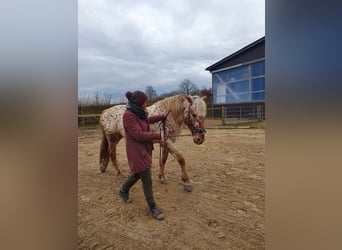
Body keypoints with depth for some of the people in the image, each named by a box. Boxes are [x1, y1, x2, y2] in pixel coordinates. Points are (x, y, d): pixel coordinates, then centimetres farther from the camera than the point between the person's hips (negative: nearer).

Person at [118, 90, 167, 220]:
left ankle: (123, 190, 49)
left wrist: (163, 117, 18)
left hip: (144, 149, 10)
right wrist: (159, 135, -24)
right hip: (136, 151, -10)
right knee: (147, 180, 0)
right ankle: (152, 208, 17)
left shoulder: (138, 113, 6)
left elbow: (147, 120, 25)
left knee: (138, 174, 25)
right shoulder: (129, 116, -22)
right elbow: (139, 135, -27)